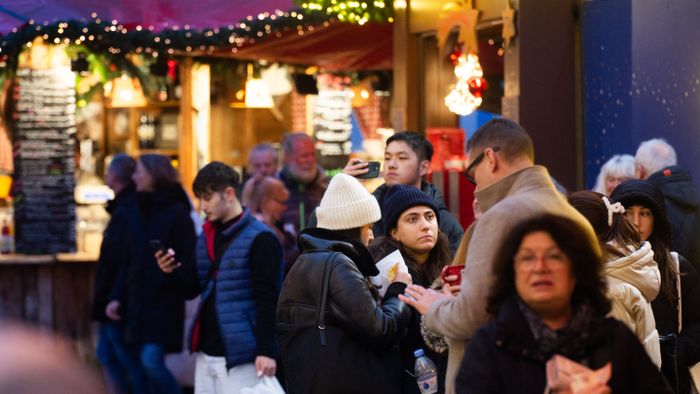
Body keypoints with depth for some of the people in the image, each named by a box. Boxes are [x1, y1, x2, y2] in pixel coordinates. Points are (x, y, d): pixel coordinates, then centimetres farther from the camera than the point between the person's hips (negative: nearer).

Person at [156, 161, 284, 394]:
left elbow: (267, 301, -14)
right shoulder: (206, 237, 12)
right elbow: (192, 289, 17)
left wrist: (266, 351, -19)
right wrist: (174, 271, -3)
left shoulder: (260, 239, -10)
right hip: (206, 353, 8)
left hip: (240, 356, -7)